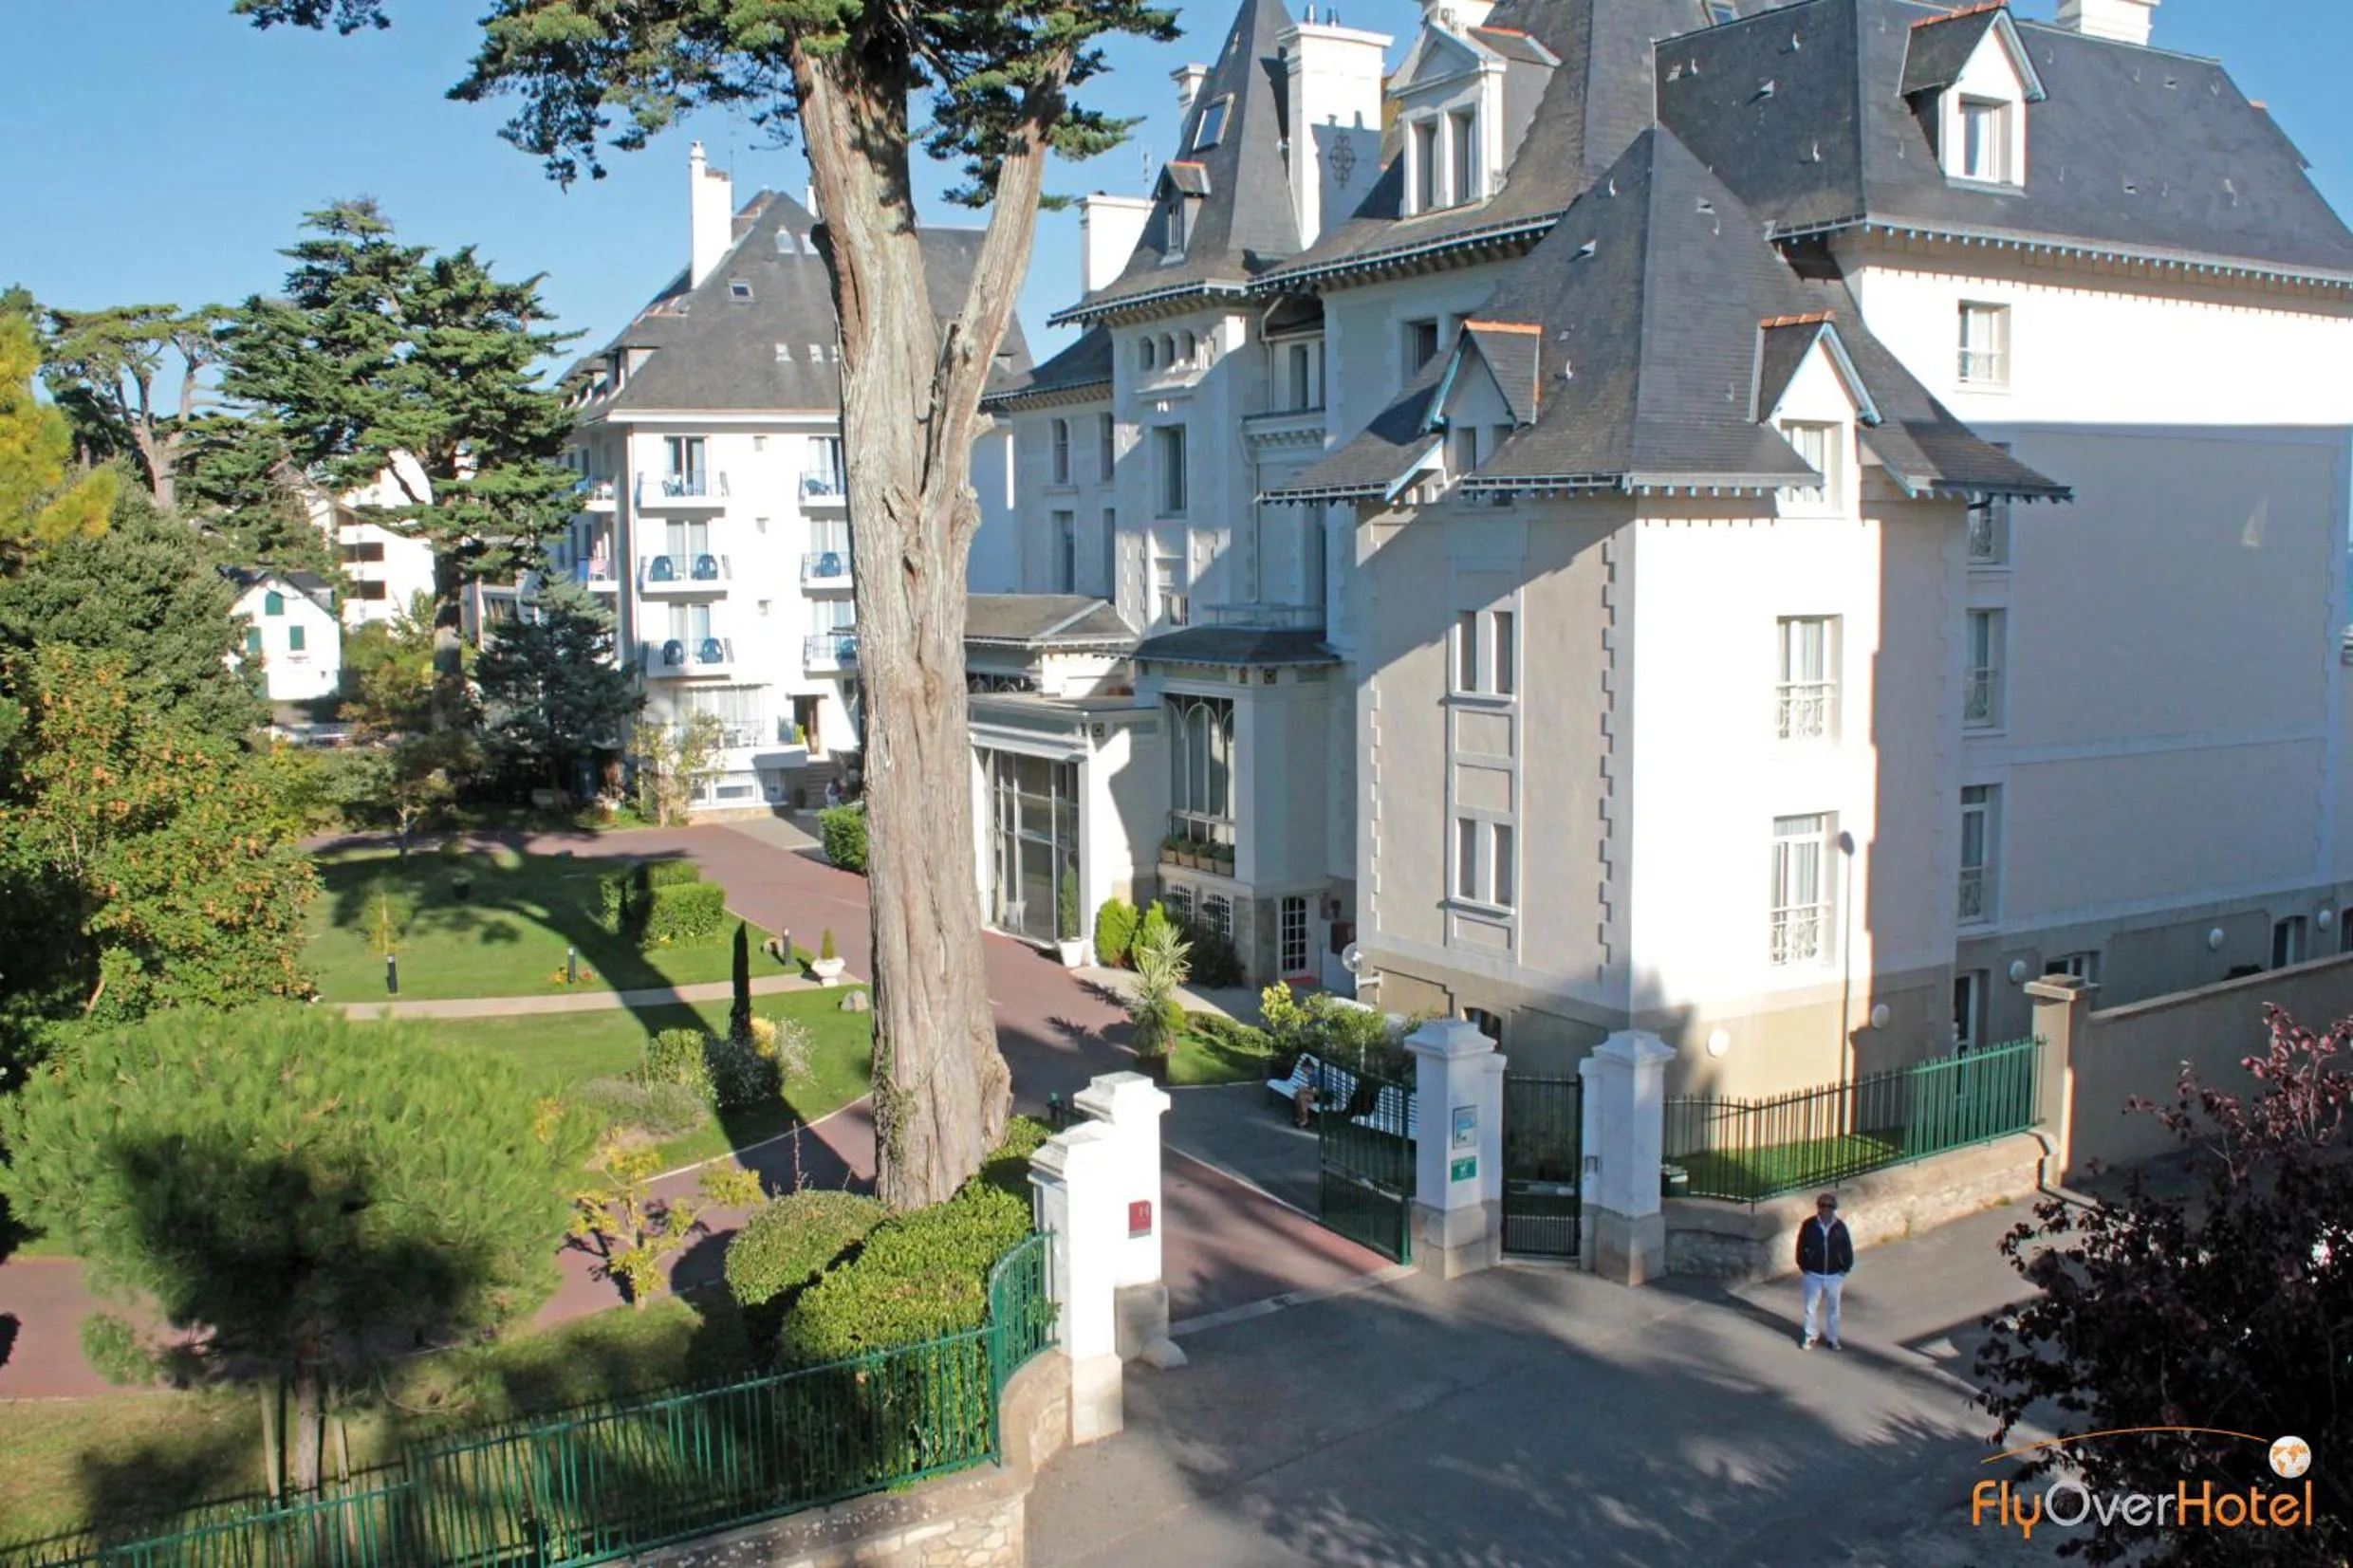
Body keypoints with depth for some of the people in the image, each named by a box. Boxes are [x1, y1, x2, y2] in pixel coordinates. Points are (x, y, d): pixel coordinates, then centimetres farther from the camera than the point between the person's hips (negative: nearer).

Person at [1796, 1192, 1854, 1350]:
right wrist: (1804, 1267, -4)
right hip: (1813, 1275, -1)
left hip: (1834, 1276, 1)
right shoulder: (1808, 1226, -13)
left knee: (1834, 1308, 16)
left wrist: (1845, 1270, 0)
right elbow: (1801, 1248, -3)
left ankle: (1833, 1338, 32)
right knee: (1811, 1307, 11)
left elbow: (1847, 1250, 0)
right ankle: (1810, 1336, 29)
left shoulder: (1840, 1227, -10)